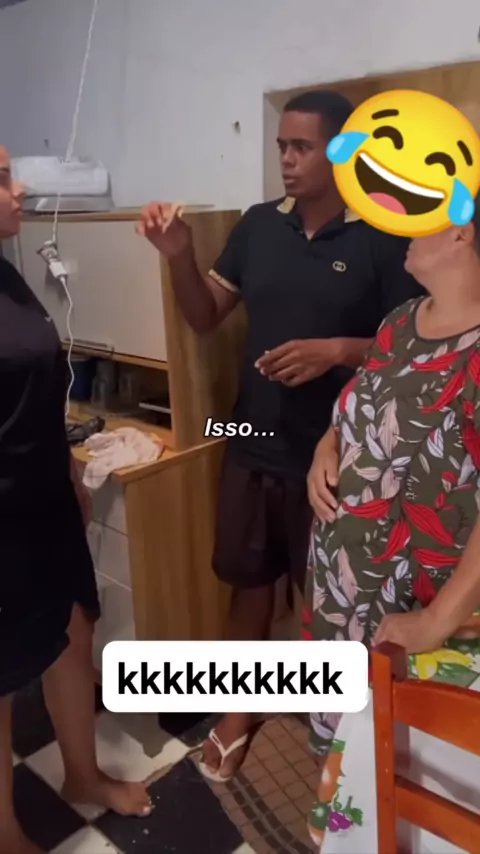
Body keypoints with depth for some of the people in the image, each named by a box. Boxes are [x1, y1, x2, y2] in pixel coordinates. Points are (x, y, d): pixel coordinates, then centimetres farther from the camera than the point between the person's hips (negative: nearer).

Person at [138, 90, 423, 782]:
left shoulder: (384, 239, -10)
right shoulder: (259, 225, 4)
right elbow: (205, 317, 7)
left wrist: (336, 349, -25)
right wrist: (178, 254, -10)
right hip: (254, 446, 4)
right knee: (248, 578, 18)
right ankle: (241, 706, 41)